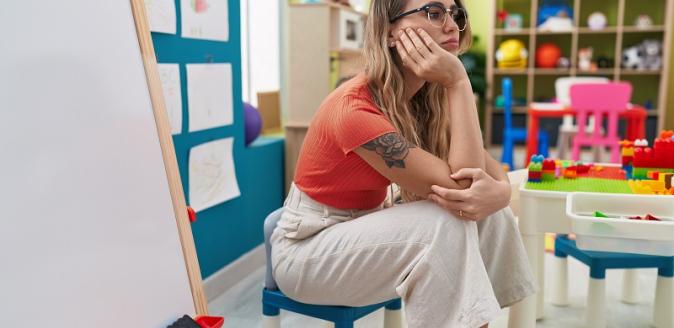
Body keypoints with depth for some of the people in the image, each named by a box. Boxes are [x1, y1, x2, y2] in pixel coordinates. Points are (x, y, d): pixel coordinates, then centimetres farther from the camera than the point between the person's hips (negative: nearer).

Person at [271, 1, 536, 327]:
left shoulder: (429, 98, -3)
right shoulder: (354, 108, -27)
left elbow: (493, 171, -7)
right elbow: (459, 187, -28)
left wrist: (497, 192, -30)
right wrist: (459, 83, -27)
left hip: (365, 229, 7)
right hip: (306, 248, -7)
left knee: (491, 216, -11)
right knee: (446, 223, -27)